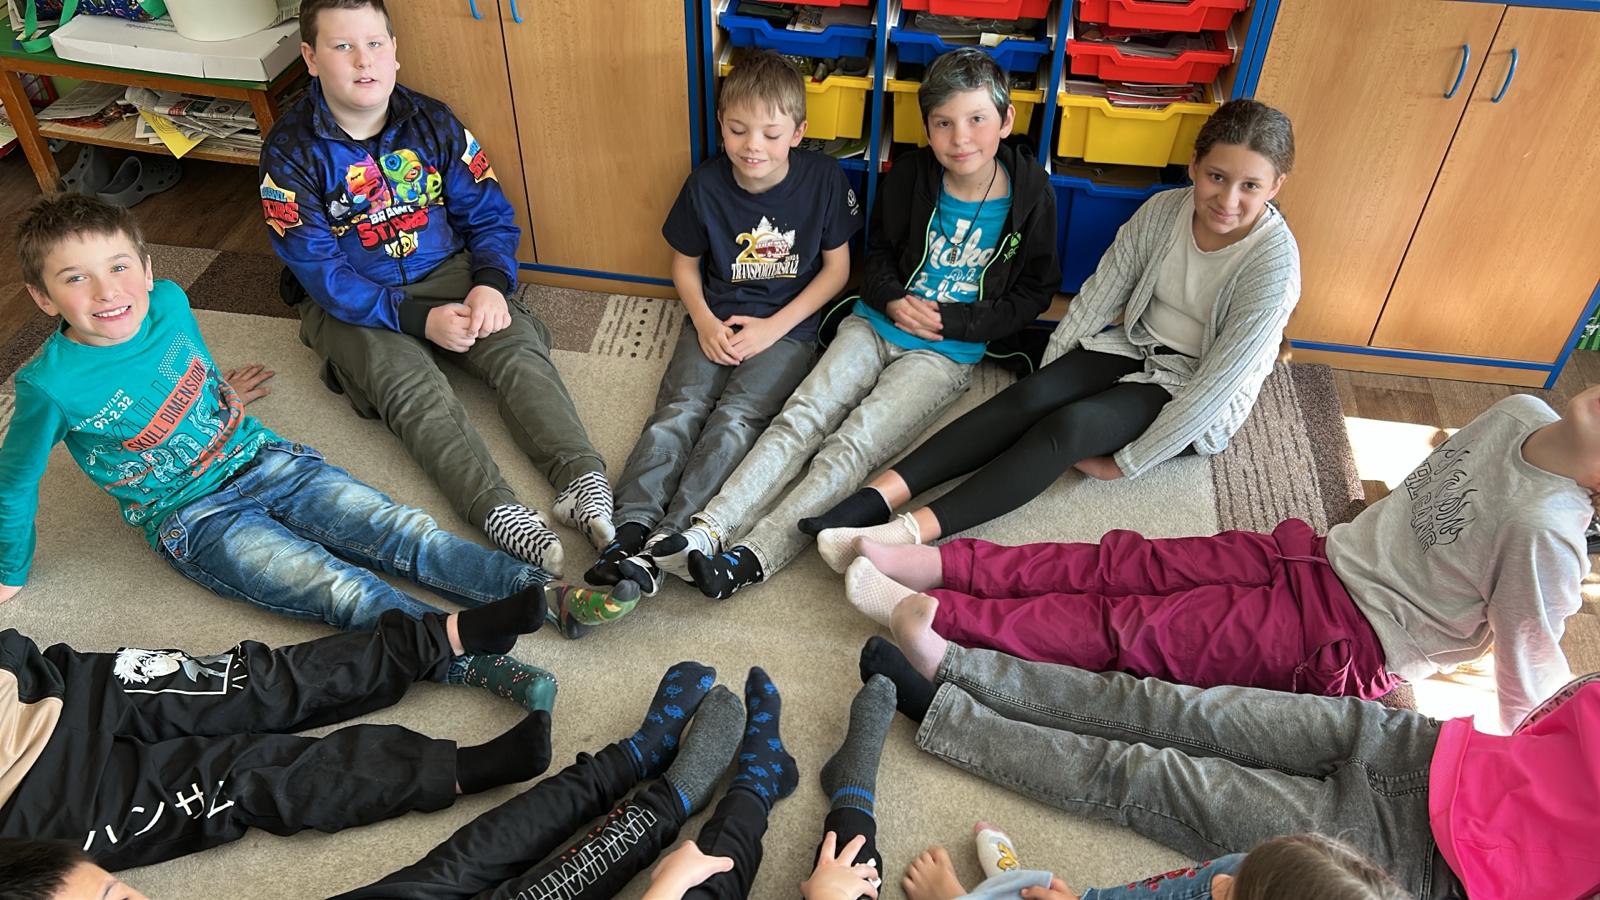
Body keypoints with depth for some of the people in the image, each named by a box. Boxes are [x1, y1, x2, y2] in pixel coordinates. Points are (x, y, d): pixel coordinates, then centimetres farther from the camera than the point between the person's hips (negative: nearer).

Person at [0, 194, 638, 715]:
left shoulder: (169, 303, -3)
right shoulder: (52, 384, -15)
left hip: (267, 459, 4)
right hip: (195, 521, -4)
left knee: (404, 533, -15)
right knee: (345, 590, -23)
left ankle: (550, 595, -24)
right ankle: (484, 665, -37)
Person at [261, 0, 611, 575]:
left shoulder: (433, 122, 1)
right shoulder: (290, 151, -9)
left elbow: (490, 216, 5)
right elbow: (321, 271, -14)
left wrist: (491, 284, -16)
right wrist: (418, 319, -24)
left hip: (448, 275, 3)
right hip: (349, 303, -2)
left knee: (520, 346, -25)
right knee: (410, 382, -32)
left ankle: (582, 483, -42)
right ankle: (497, 513, -47)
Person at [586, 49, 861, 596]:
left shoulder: (823, 179, -7)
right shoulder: (706, 186, -2)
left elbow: (837, 267, -1)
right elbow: (685, 263, 11)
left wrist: (773, 328, -10)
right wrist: (704, 321, -8)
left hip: (789, 325, -2)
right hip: (717, 319, 3)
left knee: (736, 415, -24)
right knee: (679, 409, -21)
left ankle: (671, 538, -33)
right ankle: (629, 531, -32)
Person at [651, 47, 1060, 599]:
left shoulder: (1031, 196, -6)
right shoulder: (910, 176, 0)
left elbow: (1032, 294, 2)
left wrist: (950, 320, -9)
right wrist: (893, 300, -7)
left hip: (946, 351, -3)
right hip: (875, 324, 3)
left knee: (852, 446, -22)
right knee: (800, 419, -18)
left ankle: (750, 558, -33)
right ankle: (708, 531, -29)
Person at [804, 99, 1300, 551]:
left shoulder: (1273, 262, -23)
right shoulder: (1164, 210, -8)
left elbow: (1218, 383, -24)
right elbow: (1099, 294, -1)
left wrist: (1126, 463, -23)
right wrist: (1048, 380, -5)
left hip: (1196, 400, -5)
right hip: (1137, 345, 5)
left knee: (1073, 424, -32)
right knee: (1029, 397, -24)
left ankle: (910, 533, -44)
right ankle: (878, 496, -35)